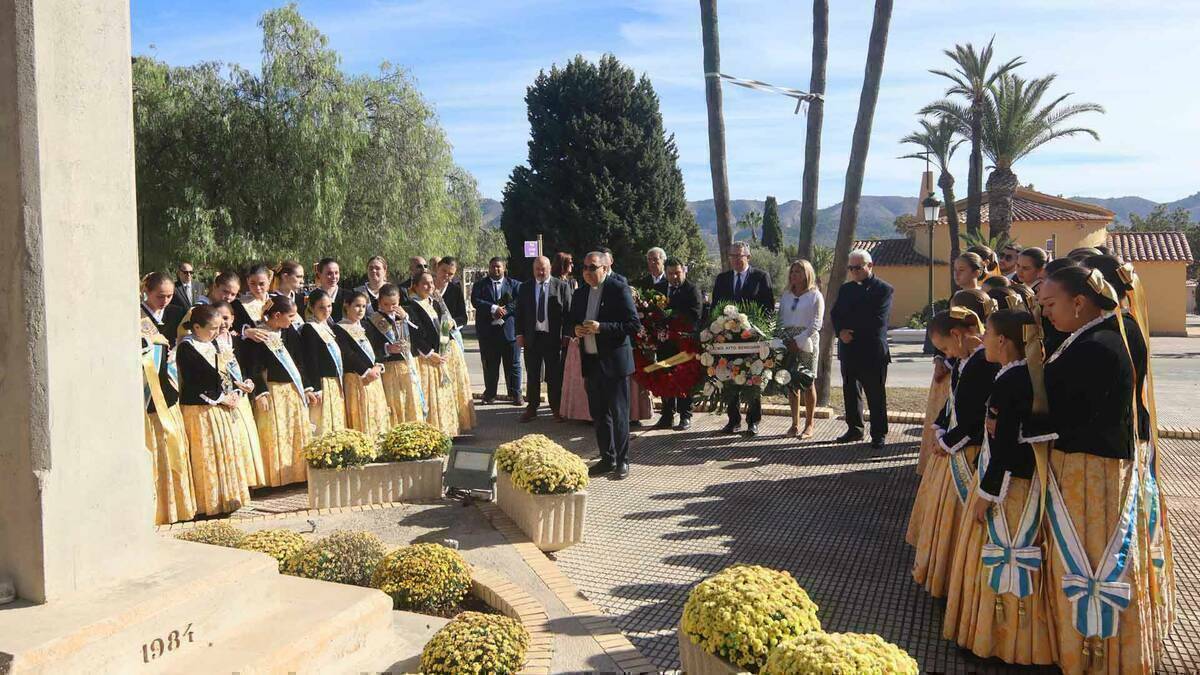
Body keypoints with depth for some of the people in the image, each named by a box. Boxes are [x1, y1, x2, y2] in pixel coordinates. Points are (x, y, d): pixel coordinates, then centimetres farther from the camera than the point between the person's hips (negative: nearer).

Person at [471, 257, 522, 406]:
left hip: (509, 329, 0)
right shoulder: (480, 285, 9)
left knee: (513, 364, 2)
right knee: (489, 364, 7)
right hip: (487, 331, 0)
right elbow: (475, 301, -7)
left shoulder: (514, 284, 9)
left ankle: (515, 394, 9)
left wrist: (505, 310, -17)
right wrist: (493, 308, -19)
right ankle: (490, 394, 18)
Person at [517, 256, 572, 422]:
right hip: (532, 337, 2)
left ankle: (557, 408, 16)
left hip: (554, 337, -2)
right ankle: (531, 408, 17)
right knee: (532, 375, 8)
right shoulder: (525, 288, 7)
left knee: (555, 376, 5)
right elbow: (520, 313, 9)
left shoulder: (561, 287, -1)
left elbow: (568, 312, -2)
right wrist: (520, 334, 1)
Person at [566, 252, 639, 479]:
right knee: (598, 415, 13)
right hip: (590, 363, 6)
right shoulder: (580, 294, 12)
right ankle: (607, 459, 24)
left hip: (613, 363, -6)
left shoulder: (619, 290, -8)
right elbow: (567, 325, 18)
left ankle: (622, 461, 11)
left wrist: (601, 328, -21)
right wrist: (575, 329, -6)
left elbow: (634, 325, -14)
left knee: (618, 414, 1)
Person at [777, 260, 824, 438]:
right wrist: (783, 340, 0)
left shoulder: (815, 296, 0)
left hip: (806, 342, -4)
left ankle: (809, 425, 4)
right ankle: (795, 424, 9)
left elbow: (816, 324, -6)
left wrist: (798, 341, -13)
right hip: (788, 343, 5)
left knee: (807, 383, -3)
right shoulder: (786, 296, 15)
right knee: (791, 383, 3)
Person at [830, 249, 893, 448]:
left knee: (876, 394, 1)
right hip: (849, 350, 6)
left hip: (873, 351, -6)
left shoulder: (883, 289, -4)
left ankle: (878, 434, 8)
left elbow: (878, 320, -13)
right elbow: (835, 314, 9)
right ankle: (854, 429, 23)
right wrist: (840, 331, -11)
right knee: (850, 391, 12)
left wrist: (852, 332, -9)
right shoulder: (845, 289, 14)